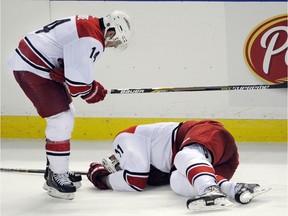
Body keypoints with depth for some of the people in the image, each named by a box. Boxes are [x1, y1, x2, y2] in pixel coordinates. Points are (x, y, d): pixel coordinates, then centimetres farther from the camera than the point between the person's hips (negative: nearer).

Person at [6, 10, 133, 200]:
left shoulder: (88, 25, 12)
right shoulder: (91, 40, -21)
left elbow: (74, 68, 16)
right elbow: (78, 82, -23)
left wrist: (93, 86, 4)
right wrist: (93, 91, -3)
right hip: (32, 68, -11)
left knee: (66, 115, 18)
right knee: (61, 121, -11)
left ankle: (56, 169, 28)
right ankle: (56, 177, -2)